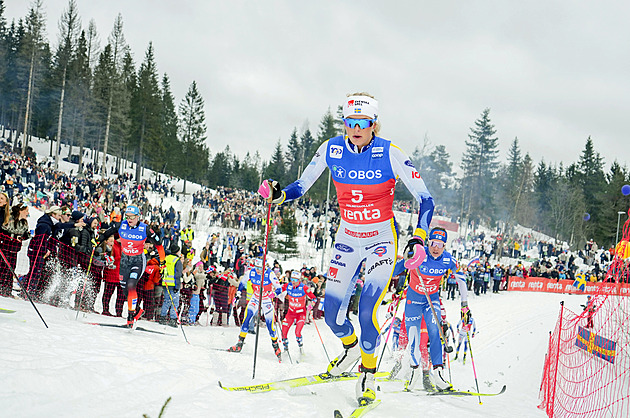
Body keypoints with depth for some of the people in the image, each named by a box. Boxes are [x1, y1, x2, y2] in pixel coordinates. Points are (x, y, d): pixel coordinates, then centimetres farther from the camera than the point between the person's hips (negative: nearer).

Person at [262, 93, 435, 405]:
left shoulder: (390, 154, -17)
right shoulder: (331, 150, -8)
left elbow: (425, 199, -14)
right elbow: (301, 185, 4)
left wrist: (419, 236, -28)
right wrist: (280, 195, -17)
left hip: (382, 239, -3)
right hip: (348, 238, 4)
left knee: (367, 311, -17)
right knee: (332, 312, -1)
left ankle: (368, 372, 9)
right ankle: (350, 347, 33)